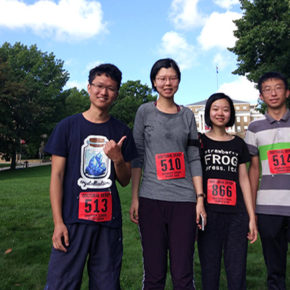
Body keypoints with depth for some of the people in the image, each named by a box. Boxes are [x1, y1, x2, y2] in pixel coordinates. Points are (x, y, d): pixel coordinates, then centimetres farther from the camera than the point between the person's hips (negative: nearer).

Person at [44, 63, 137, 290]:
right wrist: (58, 222, -7)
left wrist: (118, 159, -11)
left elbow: (125, 181, 11)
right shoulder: (68, 126, 2)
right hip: (73, 220, -2)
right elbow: (57, 175, 0)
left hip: (109, 220, 2)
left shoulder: (122, 132, 8)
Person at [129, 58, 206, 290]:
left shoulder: (187, 115, 12)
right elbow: (137, 156, 4)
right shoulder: (145, 112, 6)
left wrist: (200, 198, 3)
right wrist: (135, 198, 0)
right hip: (151, 199, -1)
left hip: (184, 200, 2)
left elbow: (194, 159, 10)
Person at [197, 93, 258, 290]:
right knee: (209, 271, 5)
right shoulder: (199, 141, 5)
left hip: (236, 215, 2)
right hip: (208, 214, -2)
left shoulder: (238, 144, 12)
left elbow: (244, 180, 11)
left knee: (237, 273, 6)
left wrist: (252, 217, 8)